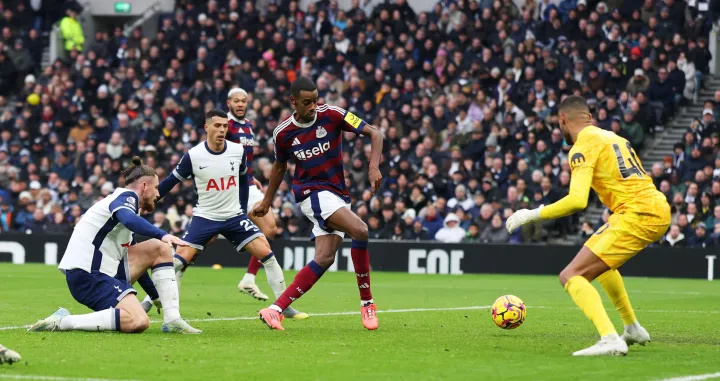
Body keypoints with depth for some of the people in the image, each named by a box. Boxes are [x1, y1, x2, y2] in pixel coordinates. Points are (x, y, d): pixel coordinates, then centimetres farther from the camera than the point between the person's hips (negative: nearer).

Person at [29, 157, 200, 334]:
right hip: (87, 275, -10)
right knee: (139, 321, -27)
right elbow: (129, 219, -34)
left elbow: (135, 260, 33)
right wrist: (162, 235, -36)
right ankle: (62, 321, -19)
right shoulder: (126, 196, -5)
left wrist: (156, 294, 37)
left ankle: (172, 320, 3)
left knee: (160, 248, 10)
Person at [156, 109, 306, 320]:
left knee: (266, 253, -10)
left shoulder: (238, 151, -6)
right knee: (179, 260, -14)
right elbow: (171, 181, -2)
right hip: (204, 217, -2)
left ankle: (284, 304, -1)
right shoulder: (193, 156, -13)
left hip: (234, 216, 2)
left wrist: (243, 207, 12)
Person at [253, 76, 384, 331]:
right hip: (312, 192, -3)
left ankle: (275, 310, -3)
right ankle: (366, 302, -15)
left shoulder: (332, 115, -6)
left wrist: (374, 166, -19)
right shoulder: (283, 133, -2)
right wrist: (267, 202, 24)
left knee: (324, 259, -7)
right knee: (359, 230, -26)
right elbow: (280, 166, 17)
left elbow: (374, 134, -4)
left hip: (338, 194, 3)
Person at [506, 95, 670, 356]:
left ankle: (610, 339, -32)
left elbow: (577, 200, -19)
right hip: (659, 209, 9)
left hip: (638, 215, -9)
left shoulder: (582, 147, -6)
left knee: (571, 276, -12)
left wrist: (532, 215, -12)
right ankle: (633, 329, 38)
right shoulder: (613, 137, 20)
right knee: (597, 256, 35)